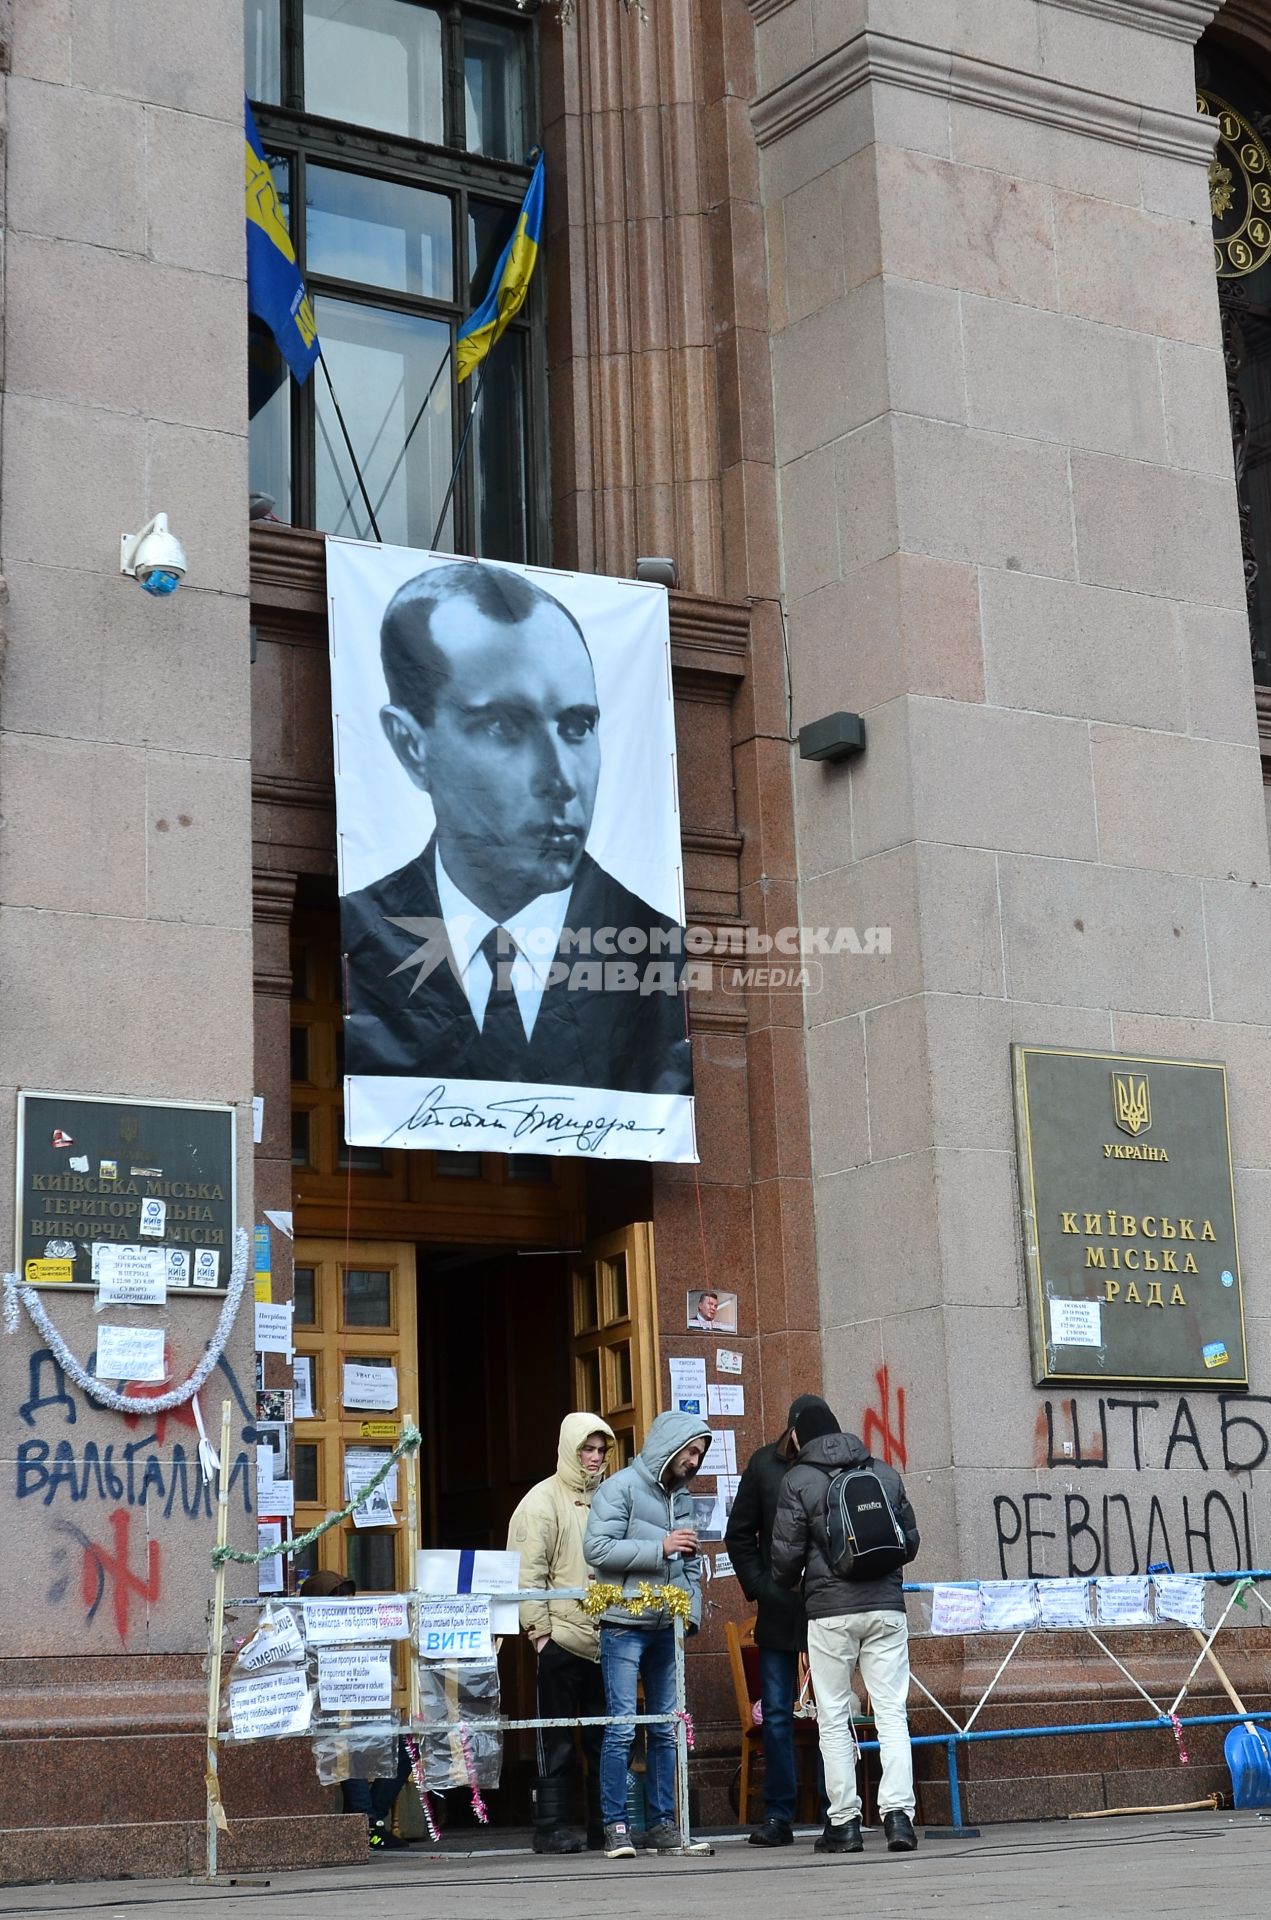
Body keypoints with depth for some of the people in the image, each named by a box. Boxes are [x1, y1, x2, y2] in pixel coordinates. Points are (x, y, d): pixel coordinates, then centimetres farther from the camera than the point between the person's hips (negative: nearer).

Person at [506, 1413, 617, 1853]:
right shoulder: (543, 1500, -2)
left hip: (605, 1638, 5)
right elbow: (529, 1572, -7)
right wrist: (538, 1630, -12)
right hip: (562, 1639, -5)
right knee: (557, 1740, 0)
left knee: (604, 1737, 8)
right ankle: (551, 1828, 5)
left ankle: (604, 1825, 15)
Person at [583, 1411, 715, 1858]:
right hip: (624, 1626, -7)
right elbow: (597, 1548, -15)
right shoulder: (621, 1488, -5)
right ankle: (615, 1826, -3)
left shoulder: (682, 1497, 17)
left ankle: (663, 1823, 13)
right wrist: (660, 1548, -16)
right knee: (622, 1727, -8)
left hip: (667, 1630, 7)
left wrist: (692, 1610, 6)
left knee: (667, 1728, 7)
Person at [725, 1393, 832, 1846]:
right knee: (776, 1712, 4)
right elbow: (739, 1535, 10)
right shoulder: (764, 1465, 4)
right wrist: (759, 1587, 1)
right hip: (779, 1611, 2)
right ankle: (777, 1816, 10)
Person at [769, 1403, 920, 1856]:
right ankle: (898, 1813, -8)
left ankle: (843, 1821, 4)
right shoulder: (885, 1473, 9)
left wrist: (783, 1584, 19)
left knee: (834, 1718, 5)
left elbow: (786, 1556, -3)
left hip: (830, 1612, -3)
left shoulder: (797, 1481, -1)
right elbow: (910, 1541, 15)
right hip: (886, 1606, 3)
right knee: (892, 1713, 3)